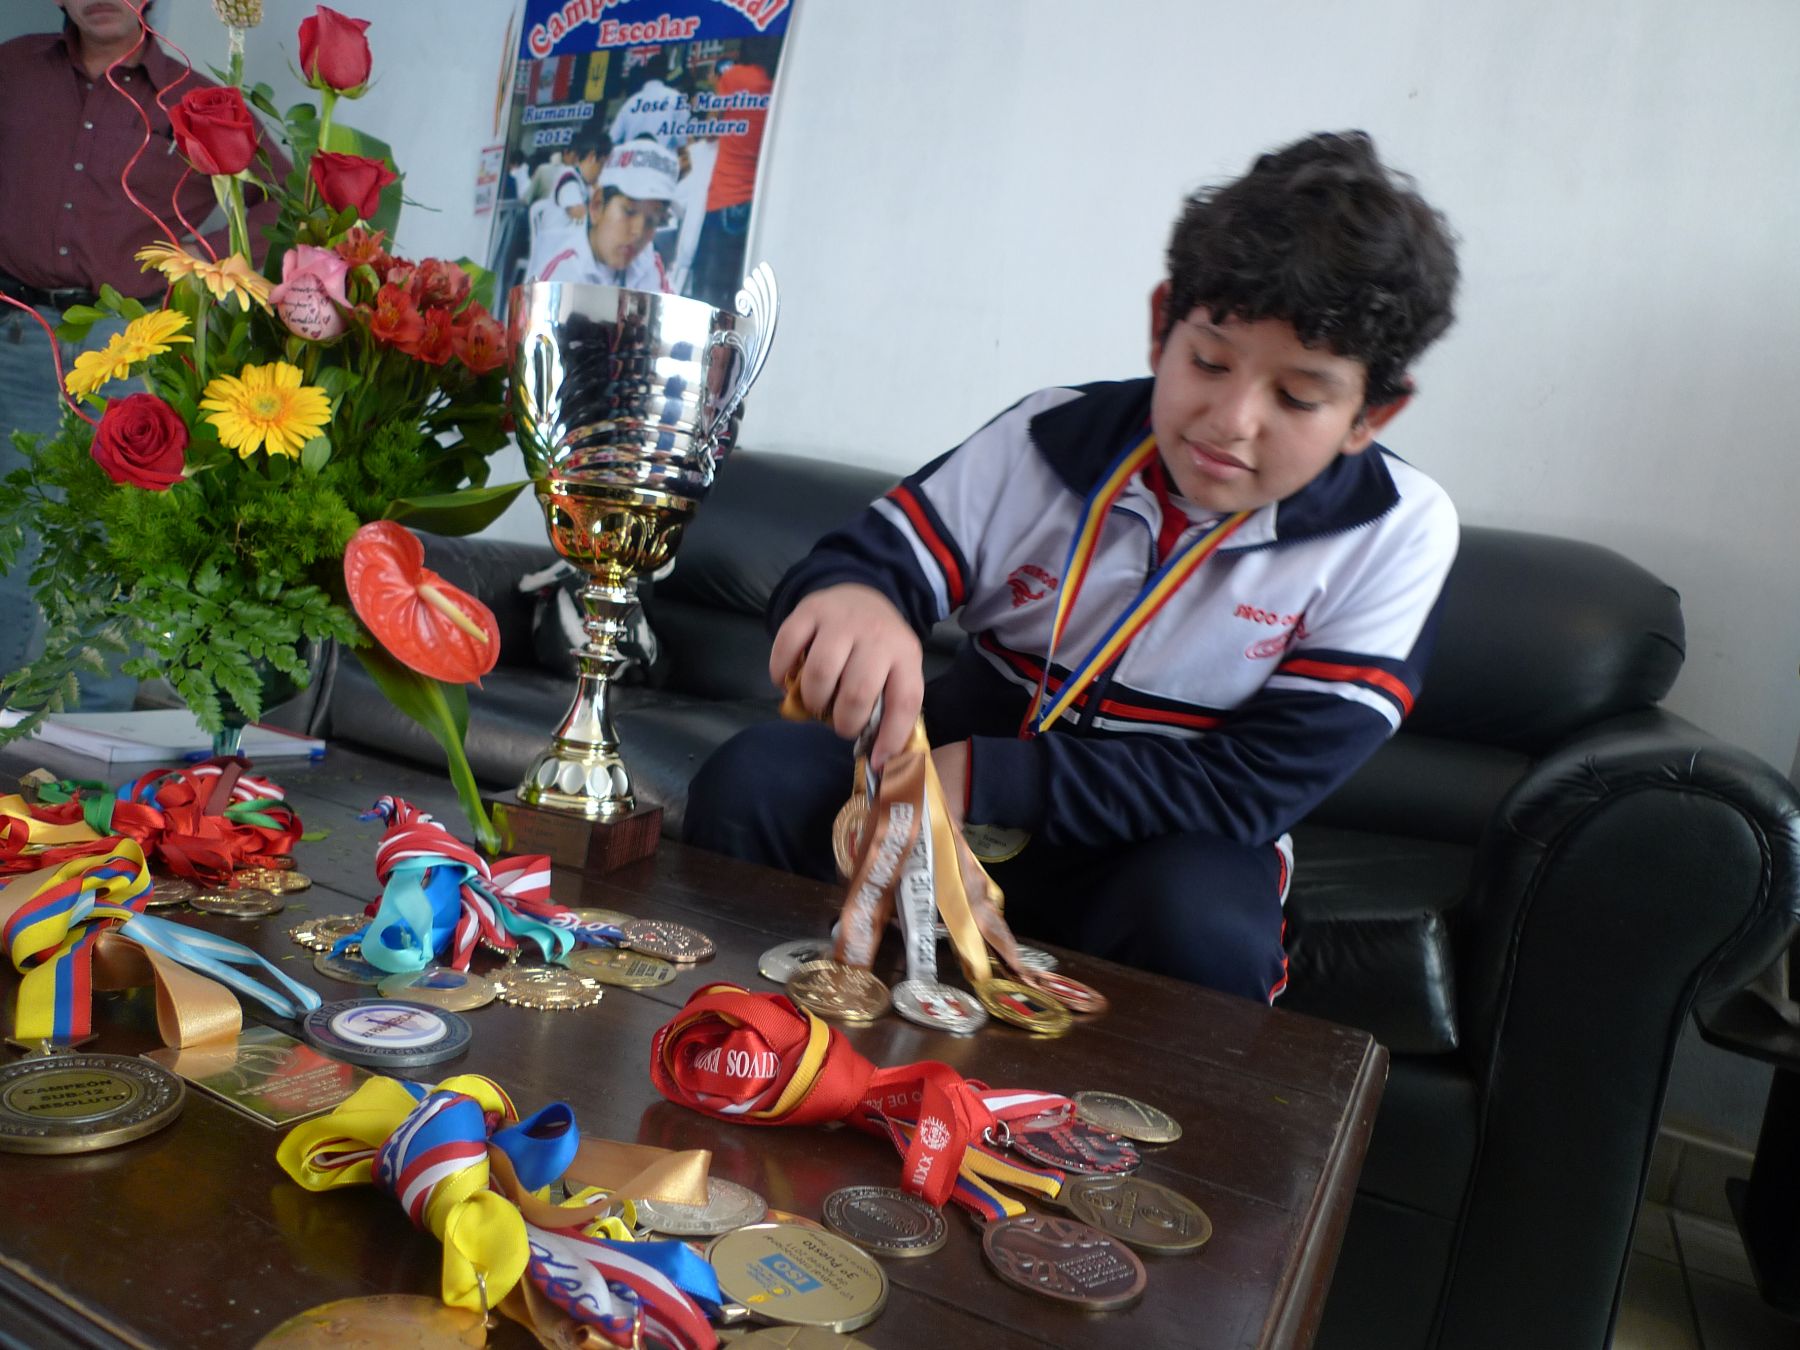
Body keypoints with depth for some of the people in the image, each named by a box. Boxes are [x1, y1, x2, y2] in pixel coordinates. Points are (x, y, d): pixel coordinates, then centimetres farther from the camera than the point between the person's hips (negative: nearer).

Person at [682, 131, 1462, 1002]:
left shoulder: (1396, 534, -13)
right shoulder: (1049, 440, -7)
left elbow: (1259, 784, -18)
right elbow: (872, 556, -11)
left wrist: (982, 780, -27)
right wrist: (851, 603, -40)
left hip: (1159, 842, -1)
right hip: (963, 760, 2)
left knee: (1199, 924, -35)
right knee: (749, 783, -21)